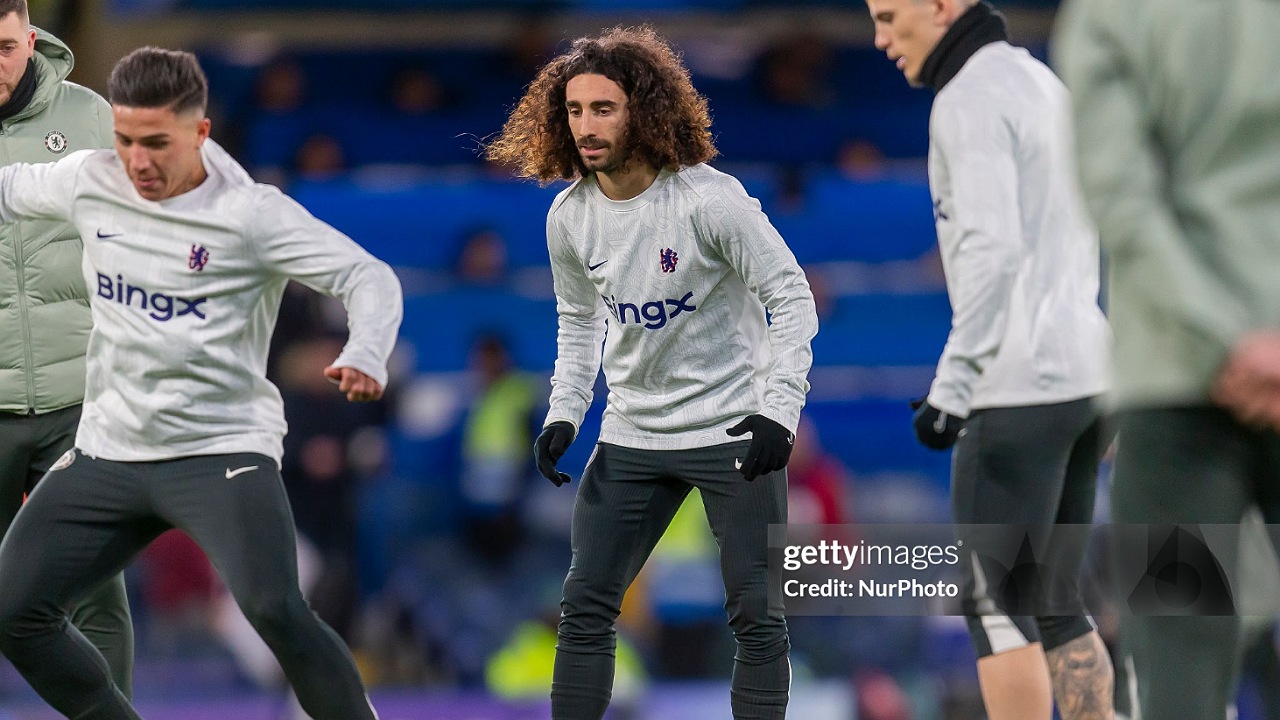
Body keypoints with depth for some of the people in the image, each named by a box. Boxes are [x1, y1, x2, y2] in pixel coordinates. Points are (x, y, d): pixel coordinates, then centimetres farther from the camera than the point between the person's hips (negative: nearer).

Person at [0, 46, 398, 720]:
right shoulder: (89, 182, 2)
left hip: (222, 451, -6)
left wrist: (365, 356, -32)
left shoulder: (252, 214, -12)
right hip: (107, 453, 6)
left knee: (273, 609, -28)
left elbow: (370, 277, -14)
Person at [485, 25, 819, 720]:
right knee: (585, 606, 1)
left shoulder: (710, 198, -18)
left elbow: (792, 297, -14)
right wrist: (564, 414, 3)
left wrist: (779, 409, -24)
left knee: (756, 616, -5)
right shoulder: (569, 217, -2)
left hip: (733, 428, -5)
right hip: (632, 434, 5)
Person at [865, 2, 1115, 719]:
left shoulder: (969, 100, -12)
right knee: (1053, 606, 12)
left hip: (1021, 387, -9)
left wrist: (952, 385, -22)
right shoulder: (1044, 85, 19)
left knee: (995, 601, -3)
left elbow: (993, 249, -22)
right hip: (1085, 371, 9)